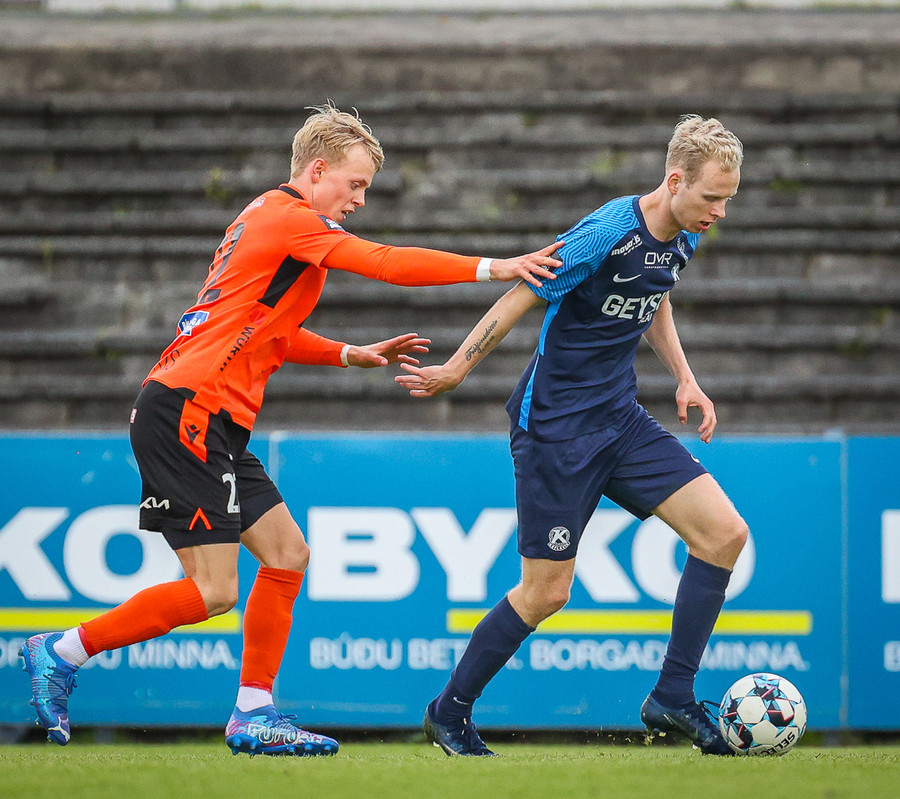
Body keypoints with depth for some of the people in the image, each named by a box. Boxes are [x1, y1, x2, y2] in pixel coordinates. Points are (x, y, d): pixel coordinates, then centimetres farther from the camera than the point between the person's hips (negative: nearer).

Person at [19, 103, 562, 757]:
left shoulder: (267, 219, 21)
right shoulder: (290, 219, -9)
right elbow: (387, 263, -19)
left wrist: (353, 354, 18)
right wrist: (494, 268, -18)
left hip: (213, 426, 11)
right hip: (188, 414, -11)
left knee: (287, 555, 9)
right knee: (212, 591, -10)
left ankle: (253, 715, 11)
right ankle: (60, 653, 0)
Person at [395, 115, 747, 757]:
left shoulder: (682, 240, 4)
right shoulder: (605, 235, -22)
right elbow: (519, 299, -13)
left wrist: (684, 379, 15)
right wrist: (454, 371, -6)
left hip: (620, 418, 8)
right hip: (555, 428, -8)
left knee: (725, 533, -7)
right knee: (547, 592, -4)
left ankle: (672, 700, 1)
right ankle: (449, 712, 17)